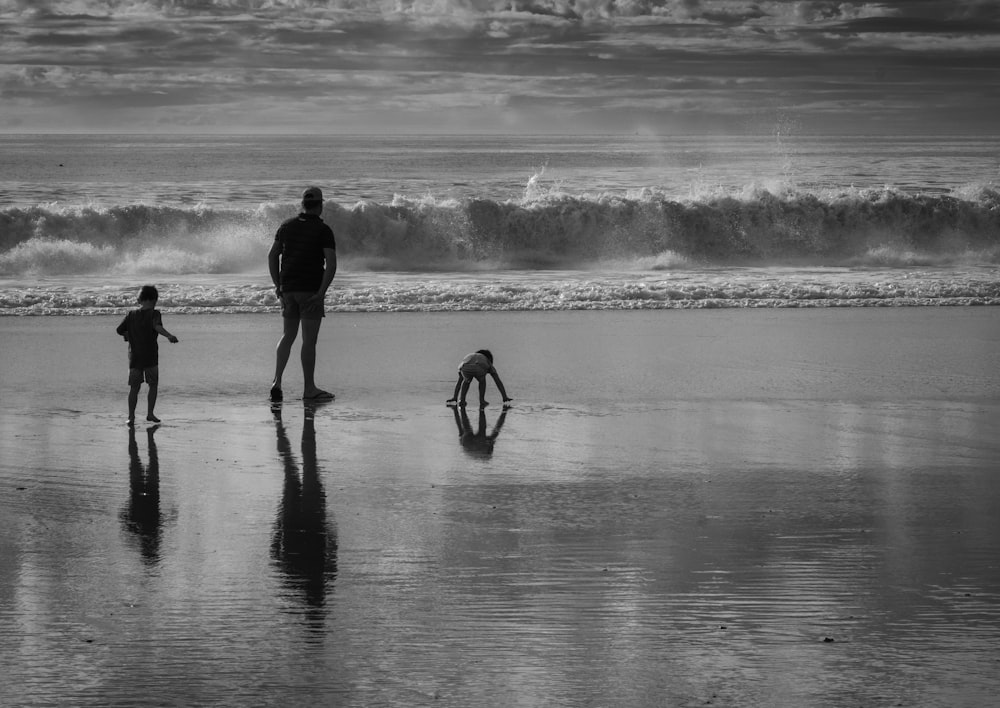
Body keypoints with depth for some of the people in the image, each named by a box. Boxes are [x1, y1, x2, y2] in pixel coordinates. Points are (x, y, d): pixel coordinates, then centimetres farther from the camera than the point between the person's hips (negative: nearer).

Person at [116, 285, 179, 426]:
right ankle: (150, 413, 7)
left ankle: (131, 417, 0)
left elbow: (119, 330, 6)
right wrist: (169, 336, -40)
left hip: (134, 357, 3)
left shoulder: (131, 315, 6)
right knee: (153, 385, 13)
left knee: (134, 388, 7)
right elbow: (157, 326, -26)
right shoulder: (154, 314, -6)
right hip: (151, 357, -3)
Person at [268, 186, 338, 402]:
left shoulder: (287, 226, 8)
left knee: (288, 336, 15)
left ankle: (277, 381, -1)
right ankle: (309, 389, 4)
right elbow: (331, 264, -16)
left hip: (288, 289, 5)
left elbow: (272, 256, 11)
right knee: (309, 340, 0)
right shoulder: (324, 230, -7)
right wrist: (321, 293, -16)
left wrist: (277, 285, 15)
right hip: (311, 290, -5)